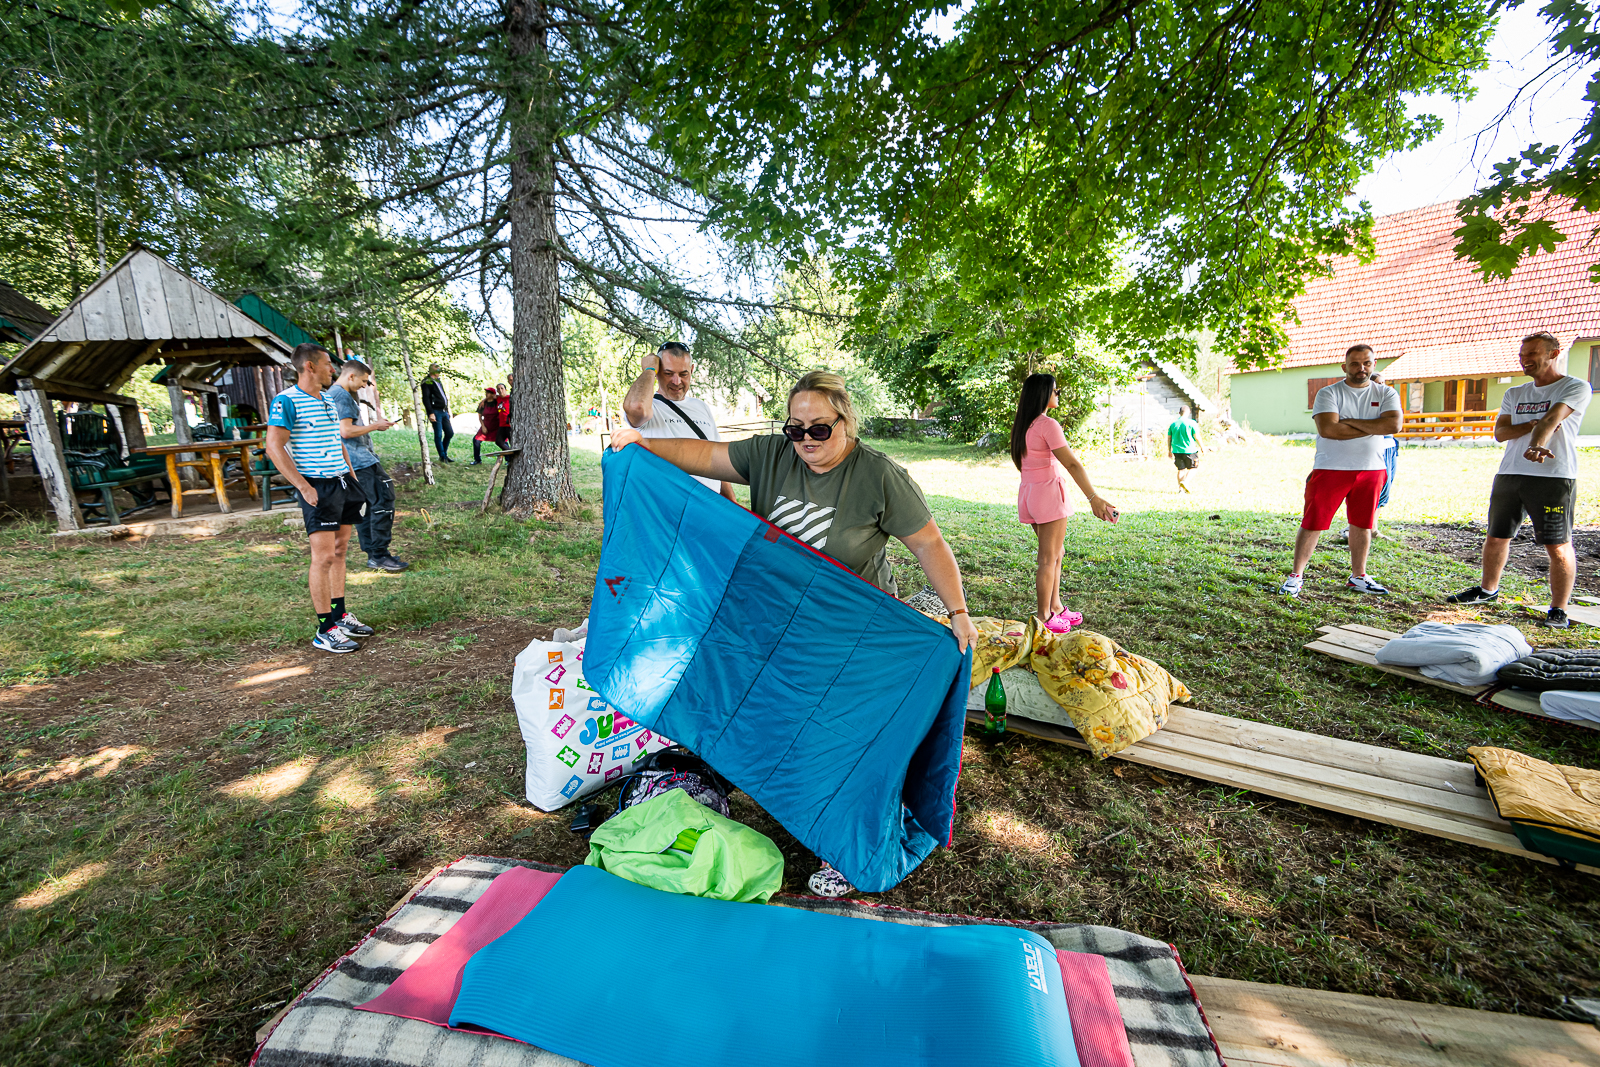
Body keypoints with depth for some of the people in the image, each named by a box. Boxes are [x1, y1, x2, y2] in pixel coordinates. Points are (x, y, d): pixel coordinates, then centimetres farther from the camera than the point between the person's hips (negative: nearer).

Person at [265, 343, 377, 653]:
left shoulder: (327, 400, 16)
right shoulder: (286, 401, -10)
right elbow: (274, 447, -16)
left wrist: (351, 475, 18)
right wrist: (304, 487, -19)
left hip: (342, 482, 8)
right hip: (318, 487, -8)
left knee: (339, 551, 12)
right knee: (323, 556, -8)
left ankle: (340, 615, 21)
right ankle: (325, 630, -1)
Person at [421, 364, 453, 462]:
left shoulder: (439, 380, 19)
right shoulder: (427, 382, -6)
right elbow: (426, 399, -13)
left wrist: (447, 410, 19)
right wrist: (430, 413, -21)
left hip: (444, 411, 8)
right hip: (435, 411, -8)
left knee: (450, 433, 6)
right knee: (438, 435, -4)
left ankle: (445, 454, 19)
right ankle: (442, 457, 3)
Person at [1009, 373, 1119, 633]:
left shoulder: (1021, 425, 11)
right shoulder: (1048, 425, -15)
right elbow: (1072, 464, -21)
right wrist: (1093, 498, -24)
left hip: (1028, 492, 8)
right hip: (1048, 491, -8)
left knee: (1055, 554, 18)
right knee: (1048, 558, 0)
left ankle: (1055, 607, 26)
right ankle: (1043, 617, 8)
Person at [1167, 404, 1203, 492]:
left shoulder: (1172, 424, 5)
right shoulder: (1192, 423, -7)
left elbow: (1169, 438, 8)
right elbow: (1197, 437, -6)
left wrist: (1169, 450, 17)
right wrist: (1202, 447, 8)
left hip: (1177, 450, 4)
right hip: (1189, 450, -4)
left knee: (1181, 469, 11)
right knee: (1192, 468, 10)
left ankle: (1180, 488, 9)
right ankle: (1184, 481, -12)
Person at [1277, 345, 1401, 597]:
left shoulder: (1386, 394, 7)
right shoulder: (1328, 393, -3)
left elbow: (1394, 425, -10)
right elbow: (1327, 428, -18)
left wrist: (1351, 422, -14)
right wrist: (1373, 428, -10)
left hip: (1371, 471, 4)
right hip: (1330, 469, -4)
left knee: (1362, 525, 12)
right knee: (1312, 524, -4)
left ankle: (1358, 577, 25)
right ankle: (1296, 576, 2)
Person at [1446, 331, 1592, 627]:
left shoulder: (1576, 387, 0)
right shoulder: (1514, 394, 16)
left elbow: (1553, 417, -20)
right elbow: (1500, 432, 7)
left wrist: (1537, 443, -37)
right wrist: (1532, 426, -11)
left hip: (1553, 476, -5)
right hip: (1509, 474, 5)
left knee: (1558, 545, -3)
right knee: (1495, 537, 13)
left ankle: (1559, 610, 4)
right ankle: (1488, 590, 29)